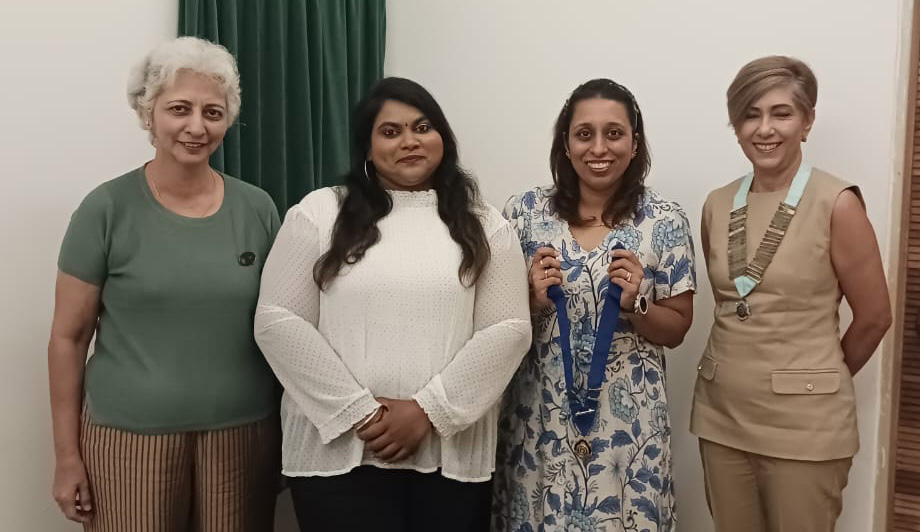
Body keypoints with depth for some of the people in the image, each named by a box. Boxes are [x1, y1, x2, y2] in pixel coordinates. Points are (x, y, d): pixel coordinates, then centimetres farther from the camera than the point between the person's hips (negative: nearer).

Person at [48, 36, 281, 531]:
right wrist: (67, 454, -2)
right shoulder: (107, 208, -6)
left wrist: (291, 428, 7)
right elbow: (68, 337, -2)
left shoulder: (257, 208, 1)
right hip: (130, 437, -2)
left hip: (244, 434, 2)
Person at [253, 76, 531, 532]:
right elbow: (277, 320, -3)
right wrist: (358, 411, -10)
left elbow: (509, 328, -2)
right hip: (339, 450, -1)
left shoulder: (483, 226, 6)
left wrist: (427, 410, -12)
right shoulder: (319, 214, 3)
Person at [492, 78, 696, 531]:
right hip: (539, 416, 1)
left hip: (627, 421, 0)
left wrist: (635, 305, -16)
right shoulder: (525, 211, -3)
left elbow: (677, 329, 3)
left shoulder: (665, 222, -5)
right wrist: (533, 299, -15)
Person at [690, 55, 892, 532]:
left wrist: (821, 381, 9)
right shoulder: (717, 206, 3)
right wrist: (743, 366, 12)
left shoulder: (837, 204, -11)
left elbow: (873, 317, -3)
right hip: (721, 411, 4)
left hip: (805, 421, -4)